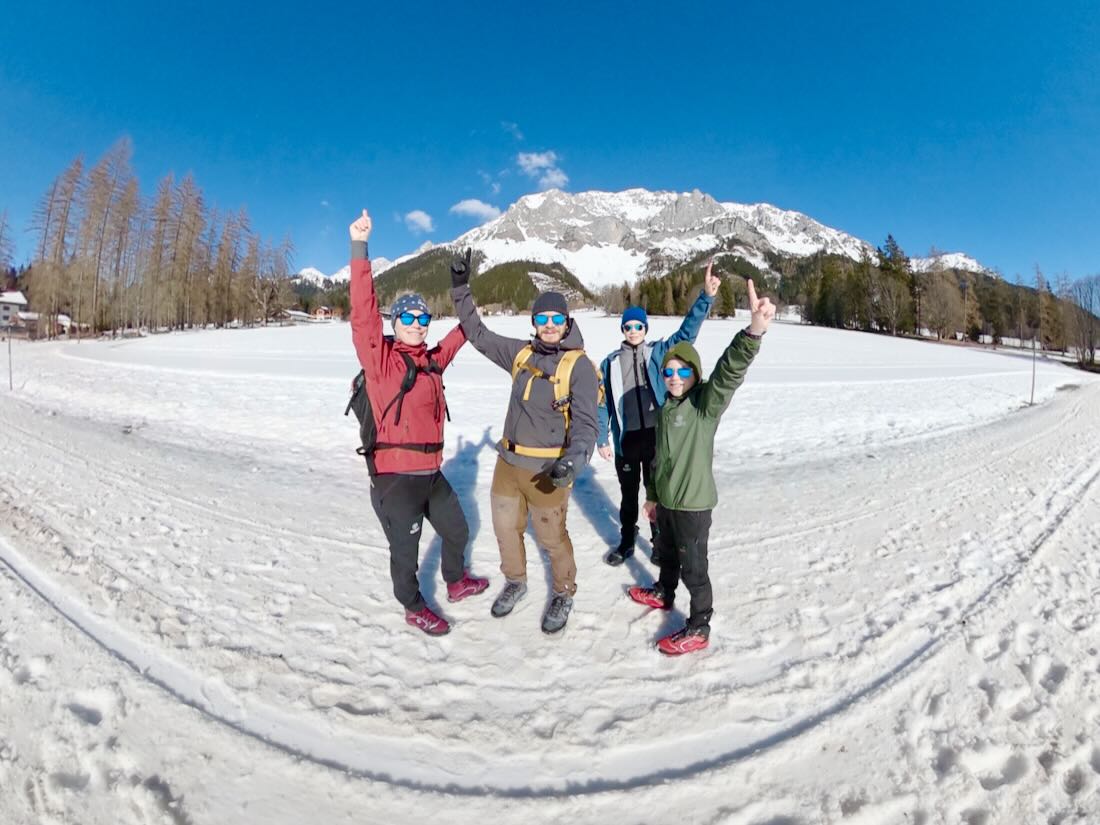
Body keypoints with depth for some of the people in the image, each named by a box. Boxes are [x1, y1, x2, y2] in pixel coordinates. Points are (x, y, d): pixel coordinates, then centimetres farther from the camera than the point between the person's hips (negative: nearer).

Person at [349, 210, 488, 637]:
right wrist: (359, 248, -31)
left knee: (457, 530, 24)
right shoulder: (381, 358, -10)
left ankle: (457, 583, 51)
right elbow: (363, 315, -24)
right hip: (394, 477, -7)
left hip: (430, 472, 7)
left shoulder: (431, 360, 7)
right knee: (405, 549, 10)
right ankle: (414, 608, 36)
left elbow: (454, 341, 28)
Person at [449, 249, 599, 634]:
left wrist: (574, 460, -37)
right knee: (506, 528, 20)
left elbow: (585, 423, -18)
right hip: (507, 462, 6)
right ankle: (515, 582, 46)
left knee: (552, 537, 9)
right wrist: (461, 288, 6)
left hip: (546, 469, -5)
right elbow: (478, 335, 13)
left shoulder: (579, 365, -13)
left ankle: (563, 594, 36)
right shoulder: (522, 352, 3)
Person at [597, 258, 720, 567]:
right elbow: (603, 404, 4)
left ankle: (660, 542, 31)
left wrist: (706, 297, -27)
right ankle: (626, 542, 34)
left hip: (656, 437, 0)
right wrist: (601, 440, 1)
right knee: (628, 495, 15)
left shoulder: (658, 352, 0)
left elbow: (687, 333, -14)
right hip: (626, 440, 1)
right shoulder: (610, 362, 2)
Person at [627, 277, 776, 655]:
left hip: (693, 502, -7)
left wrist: (754, 330, -56)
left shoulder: (706, 402, -16)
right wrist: (653, 495, 20)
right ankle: (663, 594, 51)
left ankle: (699, 628, 23)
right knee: (668, 553, 27)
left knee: (693, 566, 6)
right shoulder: (667, 408, 5)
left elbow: (729, 371, -37)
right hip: (667, 499, 7)